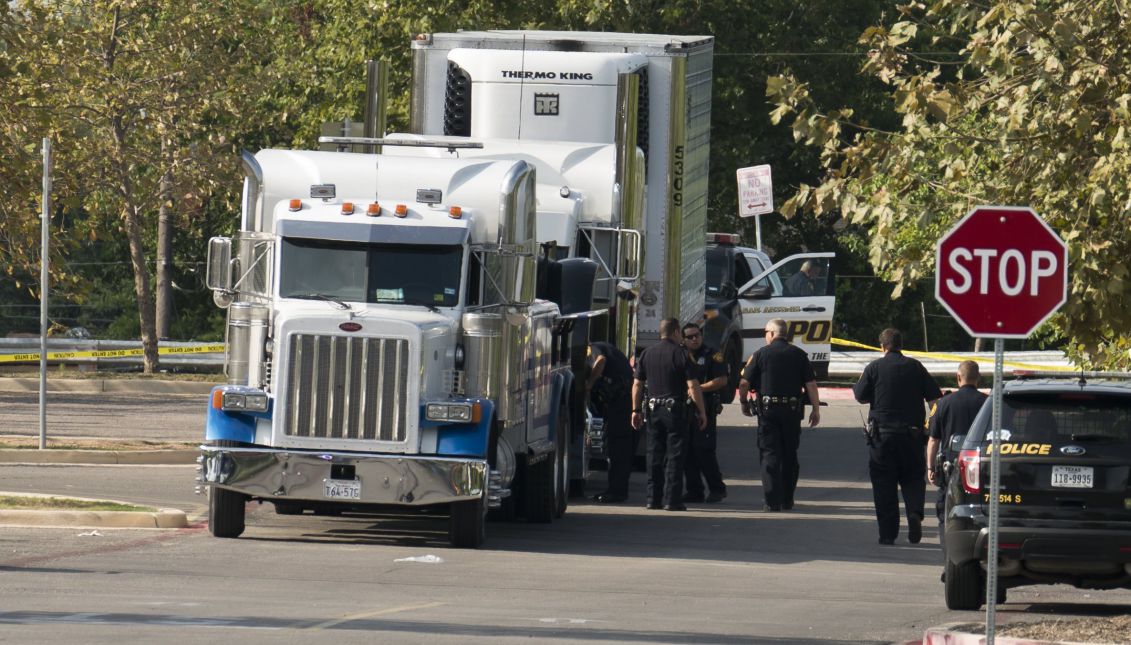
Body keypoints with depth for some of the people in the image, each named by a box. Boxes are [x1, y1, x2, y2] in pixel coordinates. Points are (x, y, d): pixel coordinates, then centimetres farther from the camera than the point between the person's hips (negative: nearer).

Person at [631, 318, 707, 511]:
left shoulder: (647, 354, 7)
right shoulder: (681, 354, -7)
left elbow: (637, 384, 8)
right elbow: (693, 386, -11)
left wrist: (636, 410, 14)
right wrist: (701, 411, -5)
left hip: (653, 409, 4)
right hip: (675, 408, -4)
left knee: (654, 455, 10)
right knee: (674, 455, -2)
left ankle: (653, 499, 10)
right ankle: (672, 499, -6)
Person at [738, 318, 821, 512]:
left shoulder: (761, 354, -2)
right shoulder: (799, 355, 3)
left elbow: (744, 383, -3)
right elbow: (811, 384, -1)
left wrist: (744, 404, 13)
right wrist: (816, 410, 5)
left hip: (768, 410, -2)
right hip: (792, 411, 2)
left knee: (770, 455, 0)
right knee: (790, 455, 13)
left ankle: (772, 501, -7)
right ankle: (787, 500, 18)